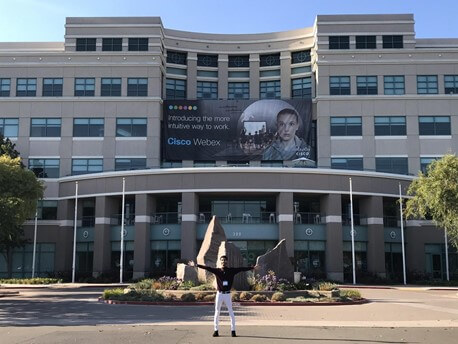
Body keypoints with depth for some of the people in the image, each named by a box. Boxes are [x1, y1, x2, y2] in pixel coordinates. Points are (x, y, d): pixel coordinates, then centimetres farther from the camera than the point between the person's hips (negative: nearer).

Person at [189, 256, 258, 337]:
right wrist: (196, 265, -16)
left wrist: (253, 267, -6)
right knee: (217, 313, 5)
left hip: (227, 294, 0)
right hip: (219, 294, 0)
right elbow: (207, 268, -8)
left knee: (231, 313, 1)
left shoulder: (232, 270, 2)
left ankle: (233, 331, 8)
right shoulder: (217, 270, 0)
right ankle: (216, 331, 13)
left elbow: (242, 269, -2)